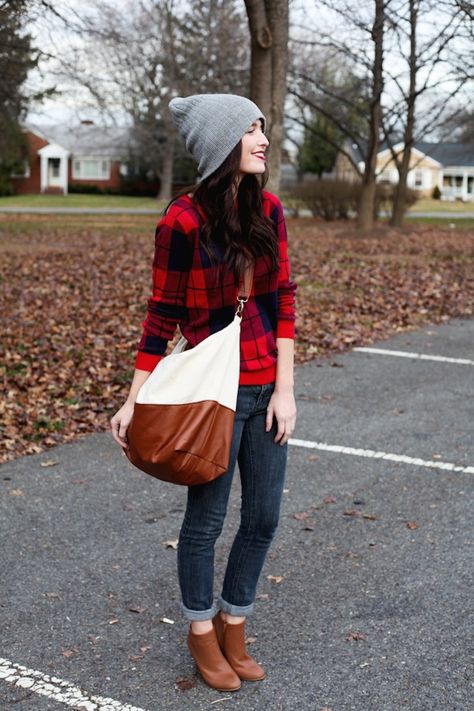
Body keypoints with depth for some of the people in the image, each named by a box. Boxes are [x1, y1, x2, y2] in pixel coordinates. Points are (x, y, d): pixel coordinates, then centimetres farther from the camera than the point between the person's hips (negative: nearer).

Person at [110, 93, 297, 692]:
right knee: (206, 520, 9)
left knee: (263, 519, 13)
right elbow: (163, 313, -6)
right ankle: (202, 633, 30)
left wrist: (284, 389, -1)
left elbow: (283, 299, 4)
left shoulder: (268, 210, 3)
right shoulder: (183, 220, -13)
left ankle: (233, 625, 33)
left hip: (267, 389, 6)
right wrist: (135, 398, -7)